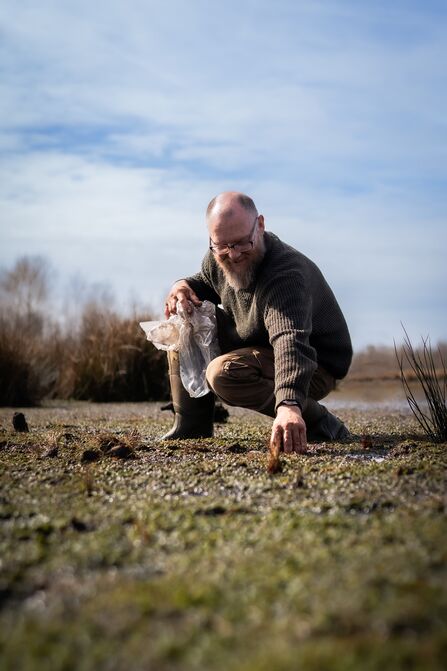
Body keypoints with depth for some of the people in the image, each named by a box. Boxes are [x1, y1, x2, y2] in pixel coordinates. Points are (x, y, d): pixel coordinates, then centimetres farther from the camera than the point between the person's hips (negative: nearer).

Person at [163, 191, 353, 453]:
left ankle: (316, 422, -14)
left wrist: (289, 406, -70)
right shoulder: (220, 258, -9)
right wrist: (184, 286, -10)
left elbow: (291, 341, -52)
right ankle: (191, 427, 5)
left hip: (315, 366, -8)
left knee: (225, 374, -32)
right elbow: (206, 282, 16)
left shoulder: (285, 274, -35)